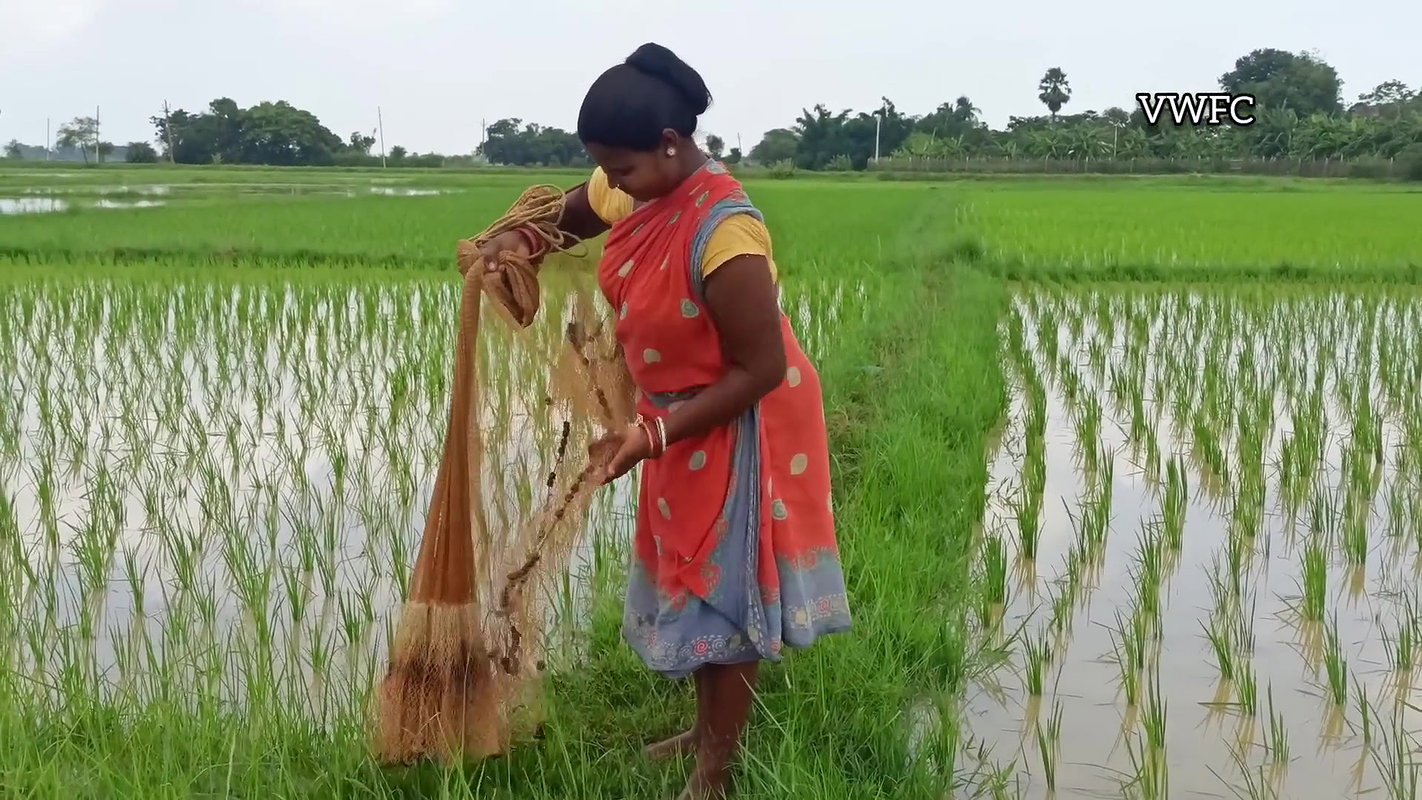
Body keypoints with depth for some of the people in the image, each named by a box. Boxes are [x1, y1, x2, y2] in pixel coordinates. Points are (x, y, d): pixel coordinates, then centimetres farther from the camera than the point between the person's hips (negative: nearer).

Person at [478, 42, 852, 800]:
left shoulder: (723, 235, -33)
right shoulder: (637, 189, -6)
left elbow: (761, 369, -28)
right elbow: (567, 210, 16)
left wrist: (654, 436, -28)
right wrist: (520, 240, -7)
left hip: (736, 432, -9)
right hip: (684, 422, 9)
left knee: (724, 593, 4)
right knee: (695, 578, 21)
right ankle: (707, 730, 40)